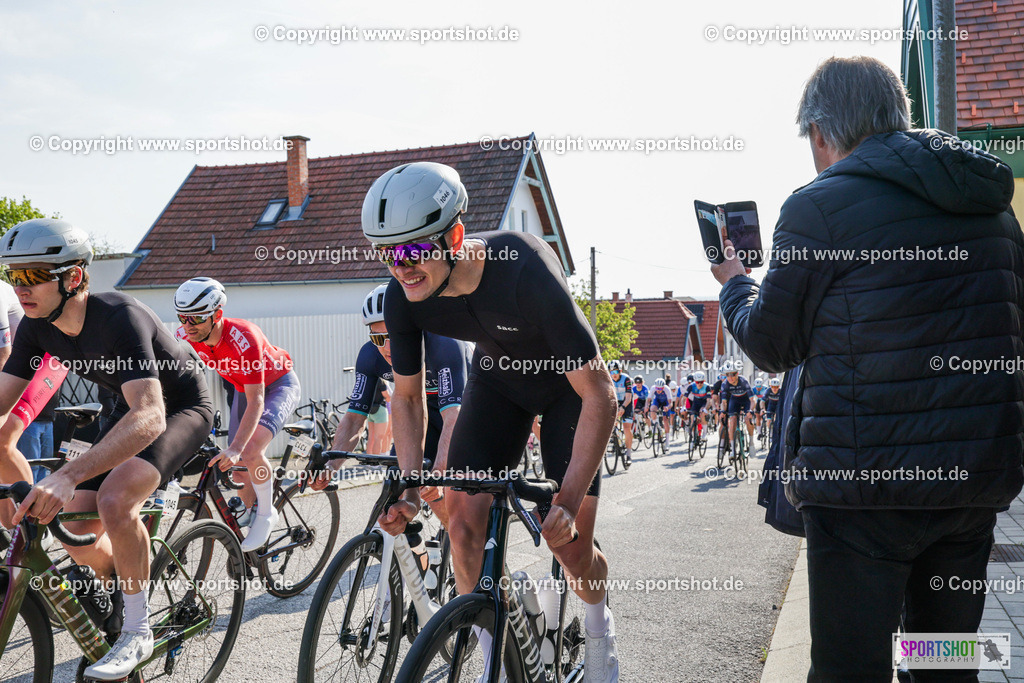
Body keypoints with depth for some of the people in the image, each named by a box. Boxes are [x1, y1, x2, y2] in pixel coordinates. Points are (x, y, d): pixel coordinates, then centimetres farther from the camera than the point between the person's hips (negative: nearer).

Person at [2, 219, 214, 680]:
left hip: (182, 408, -7)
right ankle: (132, 595, 25)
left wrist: (67, 476, -58)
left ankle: (137, 633, -12)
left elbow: (150, 418, -46)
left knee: (114, 499, -32)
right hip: (131, 410, 8)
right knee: (76, 533, -5)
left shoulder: (119, 317, -34)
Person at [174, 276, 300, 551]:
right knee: (237, 467, 1)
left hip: (278, 385, -6)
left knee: (251, 451, -28)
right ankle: (248, 516, 26)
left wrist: (235, 449, -49)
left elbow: (256, 401, -39)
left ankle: (266, 514, -5)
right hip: (243, 388, 6)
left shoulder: (242, 338, -37)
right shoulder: (186, 337, -20)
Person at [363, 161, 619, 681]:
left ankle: (598, 622, 29)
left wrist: (569, 499, -39)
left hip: (567, 383, -4)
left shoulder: (526, 271, -40)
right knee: (463, 519, -9)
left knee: (570, 543, -7)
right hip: (497, 378, 4)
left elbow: (599, 395, -36)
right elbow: (407, 396, -7)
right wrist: (410, 488, -18)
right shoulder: (404, 297, -24)